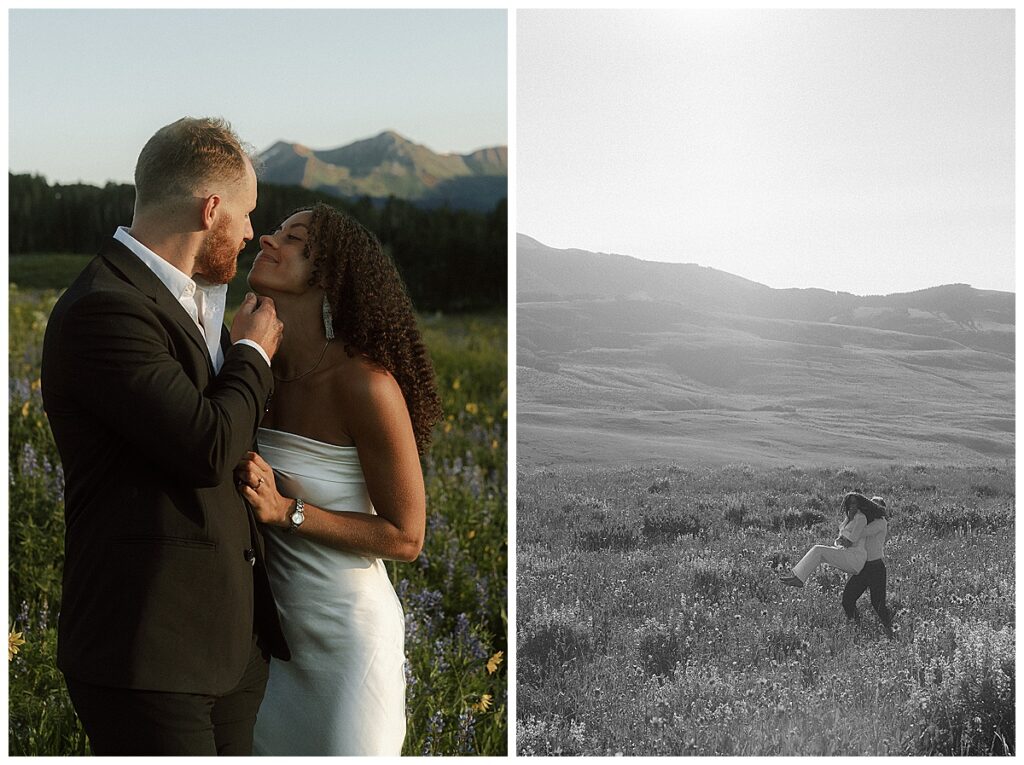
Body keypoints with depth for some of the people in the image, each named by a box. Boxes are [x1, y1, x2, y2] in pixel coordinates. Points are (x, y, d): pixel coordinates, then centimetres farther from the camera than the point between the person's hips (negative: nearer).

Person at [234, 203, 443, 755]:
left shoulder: (364, 383, -20)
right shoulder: (262, 369, -2)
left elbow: (405, 537, -14)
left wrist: (284, 510, -23)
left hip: (347, 630, -6)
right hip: (273, 625, 6)